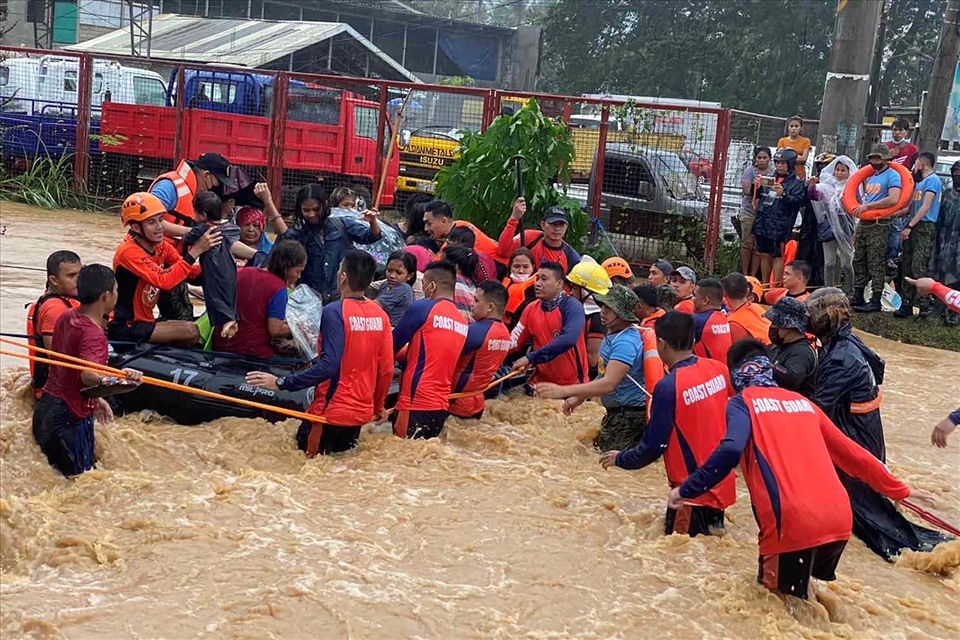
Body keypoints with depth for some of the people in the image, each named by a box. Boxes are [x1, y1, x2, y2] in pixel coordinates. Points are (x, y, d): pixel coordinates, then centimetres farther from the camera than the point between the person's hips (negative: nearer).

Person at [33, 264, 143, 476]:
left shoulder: (66, 317, 6)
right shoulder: (93, 335, -21)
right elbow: (87, 375, -38)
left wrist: (95, 399, 25)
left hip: (46, 406, 9)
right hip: (69, 417, -9)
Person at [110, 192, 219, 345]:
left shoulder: (161, 245, 3)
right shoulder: (129, 251, -21)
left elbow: (192, 272, -1)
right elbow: (164, 281, -31)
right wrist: (195, 251, -32)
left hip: (144, 320, 9)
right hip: (124, 328, -9)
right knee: (191, 332, -21)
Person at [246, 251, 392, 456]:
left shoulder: (334, 311, -15)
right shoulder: (381, 315, 2)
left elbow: (328, 365, -24)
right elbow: (387, 369, 5)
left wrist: (281, 383, -20)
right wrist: (378, 406, 20)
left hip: (332, 411, -6)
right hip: (362, 411, 6)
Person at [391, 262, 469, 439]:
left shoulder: (422, 308, -7)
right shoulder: (462, 322, 13)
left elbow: (391, 347, 1)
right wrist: (405, 361, 23)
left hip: (416, 404, -7)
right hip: (441, 406, 7)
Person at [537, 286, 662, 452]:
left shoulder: (625, 342, -24)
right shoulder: (613, 335, 7)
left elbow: (609, 384, -33)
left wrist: (564, 391, -36)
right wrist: (580, 397, 14)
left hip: (629, 415, -9)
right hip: (617, 411, 9)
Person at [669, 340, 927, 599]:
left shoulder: (743, 402, 6)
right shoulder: (802, 402, 23)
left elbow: (730, 451, -14)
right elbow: (850, 453, 28)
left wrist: (687, 490, -6)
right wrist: (898, 489, 38)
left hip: (792, 523, -6)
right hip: (839, 519, 6)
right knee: (814, 591, 30)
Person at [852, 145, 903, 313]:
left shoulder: (892, 175, -8)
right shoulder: (870, 176, 18)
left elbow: (893, 199, -22)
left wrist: (867, 206, -22)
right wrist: (858, 207, 11)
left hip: (879, 225, -9)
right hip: (863, 223, 9)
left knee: (875, 264, -8)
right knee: (859, 261, 11)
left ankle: (876, 301, -7)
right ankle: (857, 298, 17)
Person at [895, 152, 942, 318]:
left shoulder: (932, 180, -7)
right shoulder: (920, 181, 21)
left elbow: (926, 206, -15)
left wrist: (909, 226, -18)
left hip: (925, 228, -9)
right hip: (913, 228, 9)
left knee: (918, 268, -15)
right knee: (908, 268, 6)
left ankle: (924, 305, -13)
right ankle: (906, 305, 8)